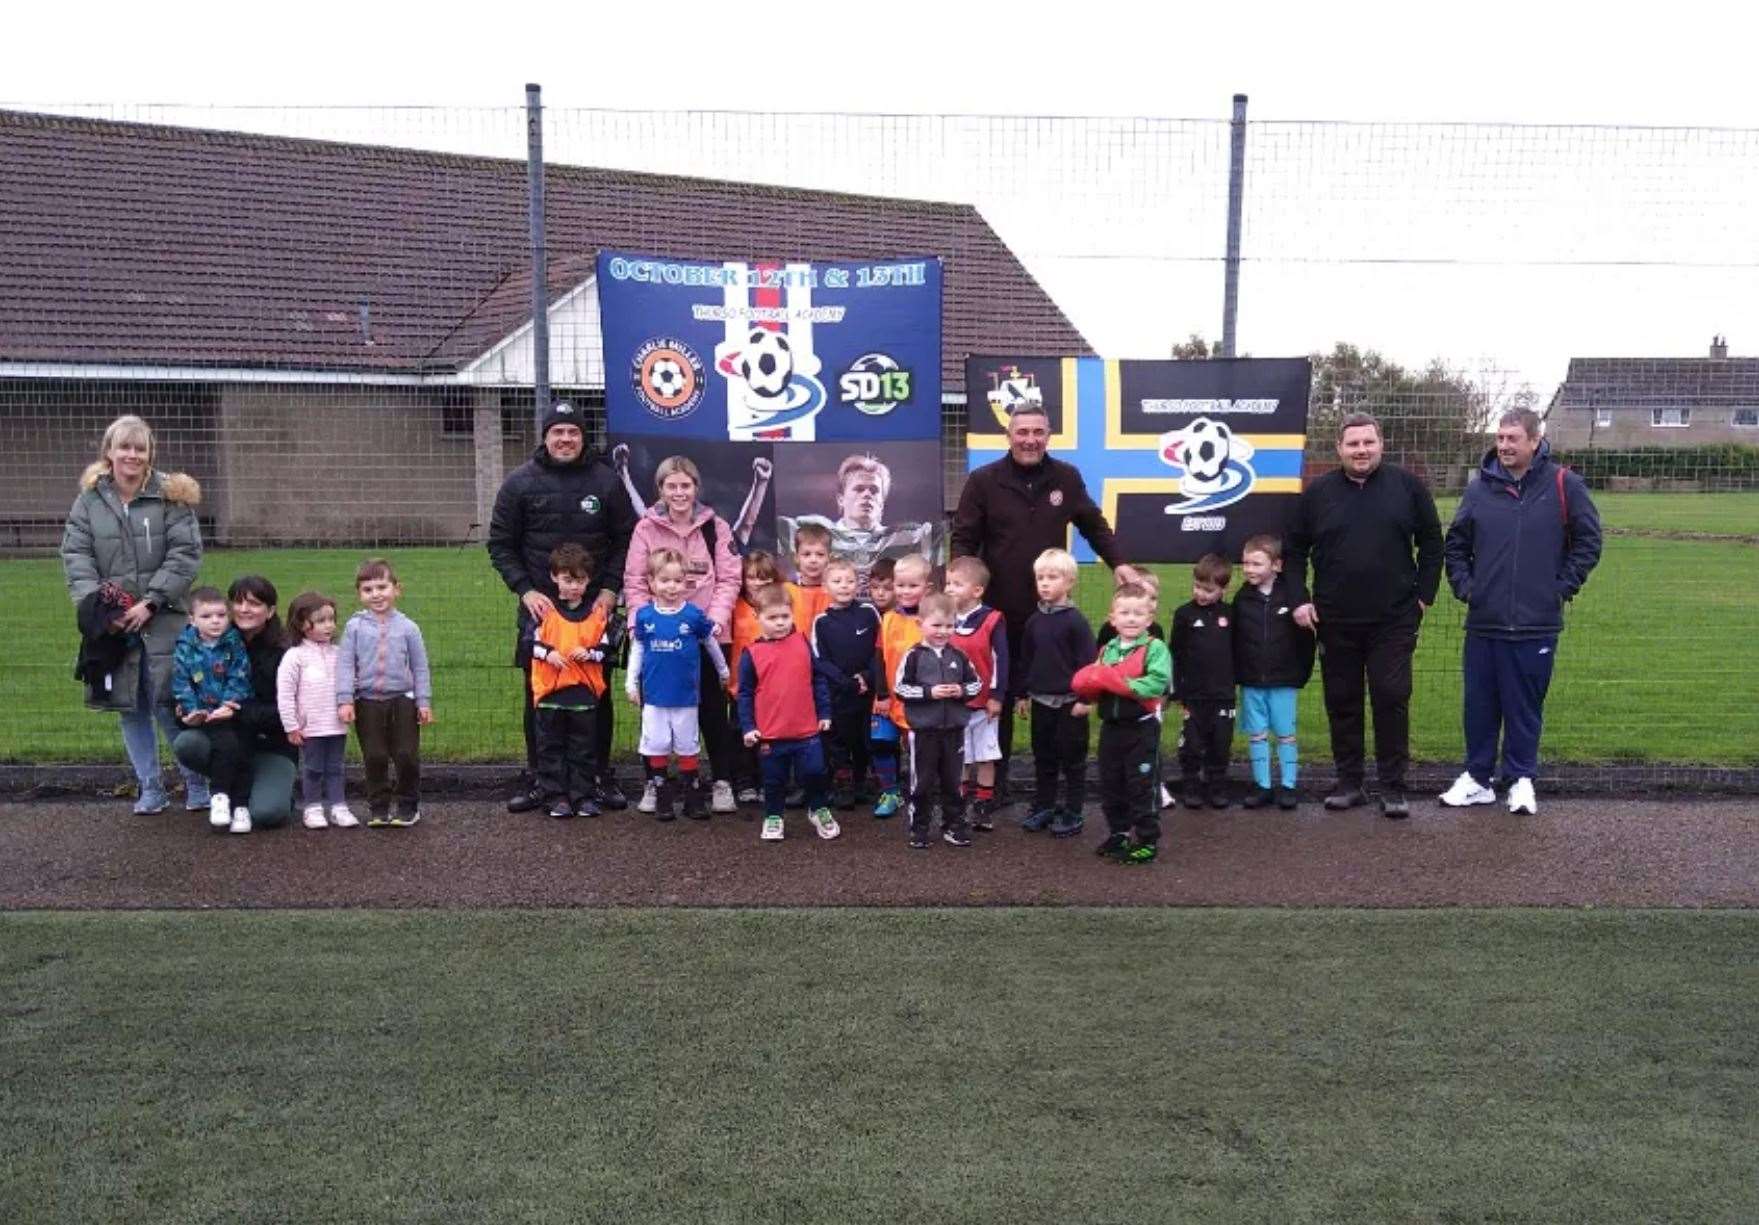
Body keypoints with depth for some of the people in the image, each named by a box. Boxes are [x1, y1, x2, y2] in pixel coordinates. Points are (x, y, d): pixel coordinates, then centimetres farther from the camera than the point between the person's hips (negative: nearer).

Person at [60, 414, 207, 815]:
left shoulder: (170, 495, -2)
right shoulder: (90, 499, 6)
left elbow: (185, 554, -8)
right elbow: (75, 555, 2)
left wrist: (150, 603, -14)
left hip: (162, 618, -3)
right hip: (112, 621, 3)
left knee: (169, 703, -4)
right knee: (130, 706, 9)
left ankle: (198, 782, 12)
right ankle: (150, 788, 20)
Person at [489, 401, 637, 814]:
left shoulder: (606, 480, 2)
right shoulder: (520, 482, 2)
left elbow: (625, 540, 6)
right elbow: (500, 544, 4)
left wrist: (610, 589, -5)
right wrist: (525, 590, -7)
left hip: (596, 607, 0)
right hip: (539, 607, 0)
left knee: (599, 695, 6)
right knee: (537, 696, 6)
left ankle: (602, 775, 18)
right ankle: (535, 777, 18)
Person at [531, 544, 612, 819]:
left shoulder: (597, 613, 3)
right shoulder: (545, 611, 1)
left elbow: (604, 649, 5)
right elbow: (532, 643, 3)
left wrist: (588, 653, -13)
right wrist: (548, 653, -15)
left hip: (584, 692, 0)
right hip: (550, 690, 0)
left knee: (583, 748, 8)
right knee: (551, 747, 6)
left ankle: (584, 796, 15)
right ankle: (557, 796, 14)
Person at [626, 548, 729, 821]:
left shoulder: (694, 615, -6)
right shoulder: (644, 615, -3)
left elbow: (710, 643, 9)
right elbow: (637, 649, 7)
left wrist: (723, 670, 20)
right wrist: (631, 681, 7)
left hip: (686, 694, -1)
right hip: (654, 694, 1)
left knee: (688, 745, 9)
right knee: (657, 745, 6)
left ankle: (692, 798, 17)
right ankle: (661, 797, 16)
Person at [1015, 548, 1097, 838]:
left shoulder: (1075, 621, -12)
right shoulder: (1034, 621, 6)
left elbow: (1088, 661, -13)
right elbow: (1025, 660, 13)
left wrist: (1085, 698, -15)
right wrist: (1023, 695, 14)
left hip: (1070, 702, -6)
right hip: (1041, 700, 6)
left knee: (1072, 758, 4)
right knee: (1043, 757, 14)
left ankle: (1072, 812, 13)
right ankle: (1043, 806, 25)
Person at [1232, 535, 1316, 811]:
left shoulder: (1292, 596, -7)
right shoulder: (1242, 599, 2)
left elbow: (1306, 639, -3)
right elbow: (1234, 640, 4)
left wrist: (1302, 673, -3)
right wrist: (1237, 675, 1)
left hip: (1284, 682, -3)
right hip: (1251, 683, 3)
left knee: (1285, 734, 5)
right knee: (1256, 735, 7)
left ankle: (1288, 786, 14)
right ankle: (1262, 786, 16)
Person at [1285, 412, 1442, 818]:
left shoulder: (1407, 486, 1)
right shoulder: (1318, 493, 3)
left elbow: (1431, 544, 8)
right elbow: (1294, 550, 9)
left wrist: (1424, 595, 2)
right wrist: (1299, 599, 0)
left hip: (1394, 621, -1)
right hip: (1335, 622, 2)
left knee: (1392, 700, -1)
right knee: (1342, 703, 8)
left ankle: (1393, 788, 9)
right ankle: (1349, 783, 19)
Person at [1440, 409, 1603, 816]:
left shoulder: (1564, 486, -2)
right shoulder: (1480, 488, 5)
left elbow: (1588, 541, 3)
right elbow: (1455, 544, 15)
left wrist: (1563, 587, -2)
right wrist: (1463, 585, 5)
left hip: (1537, 625, -2)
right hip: (1484, 622, 2)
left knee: (1526, 706, 6)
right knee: (1480, 705, 8)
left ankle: (1521, 779, 18)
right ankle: (1477, 777, 19)